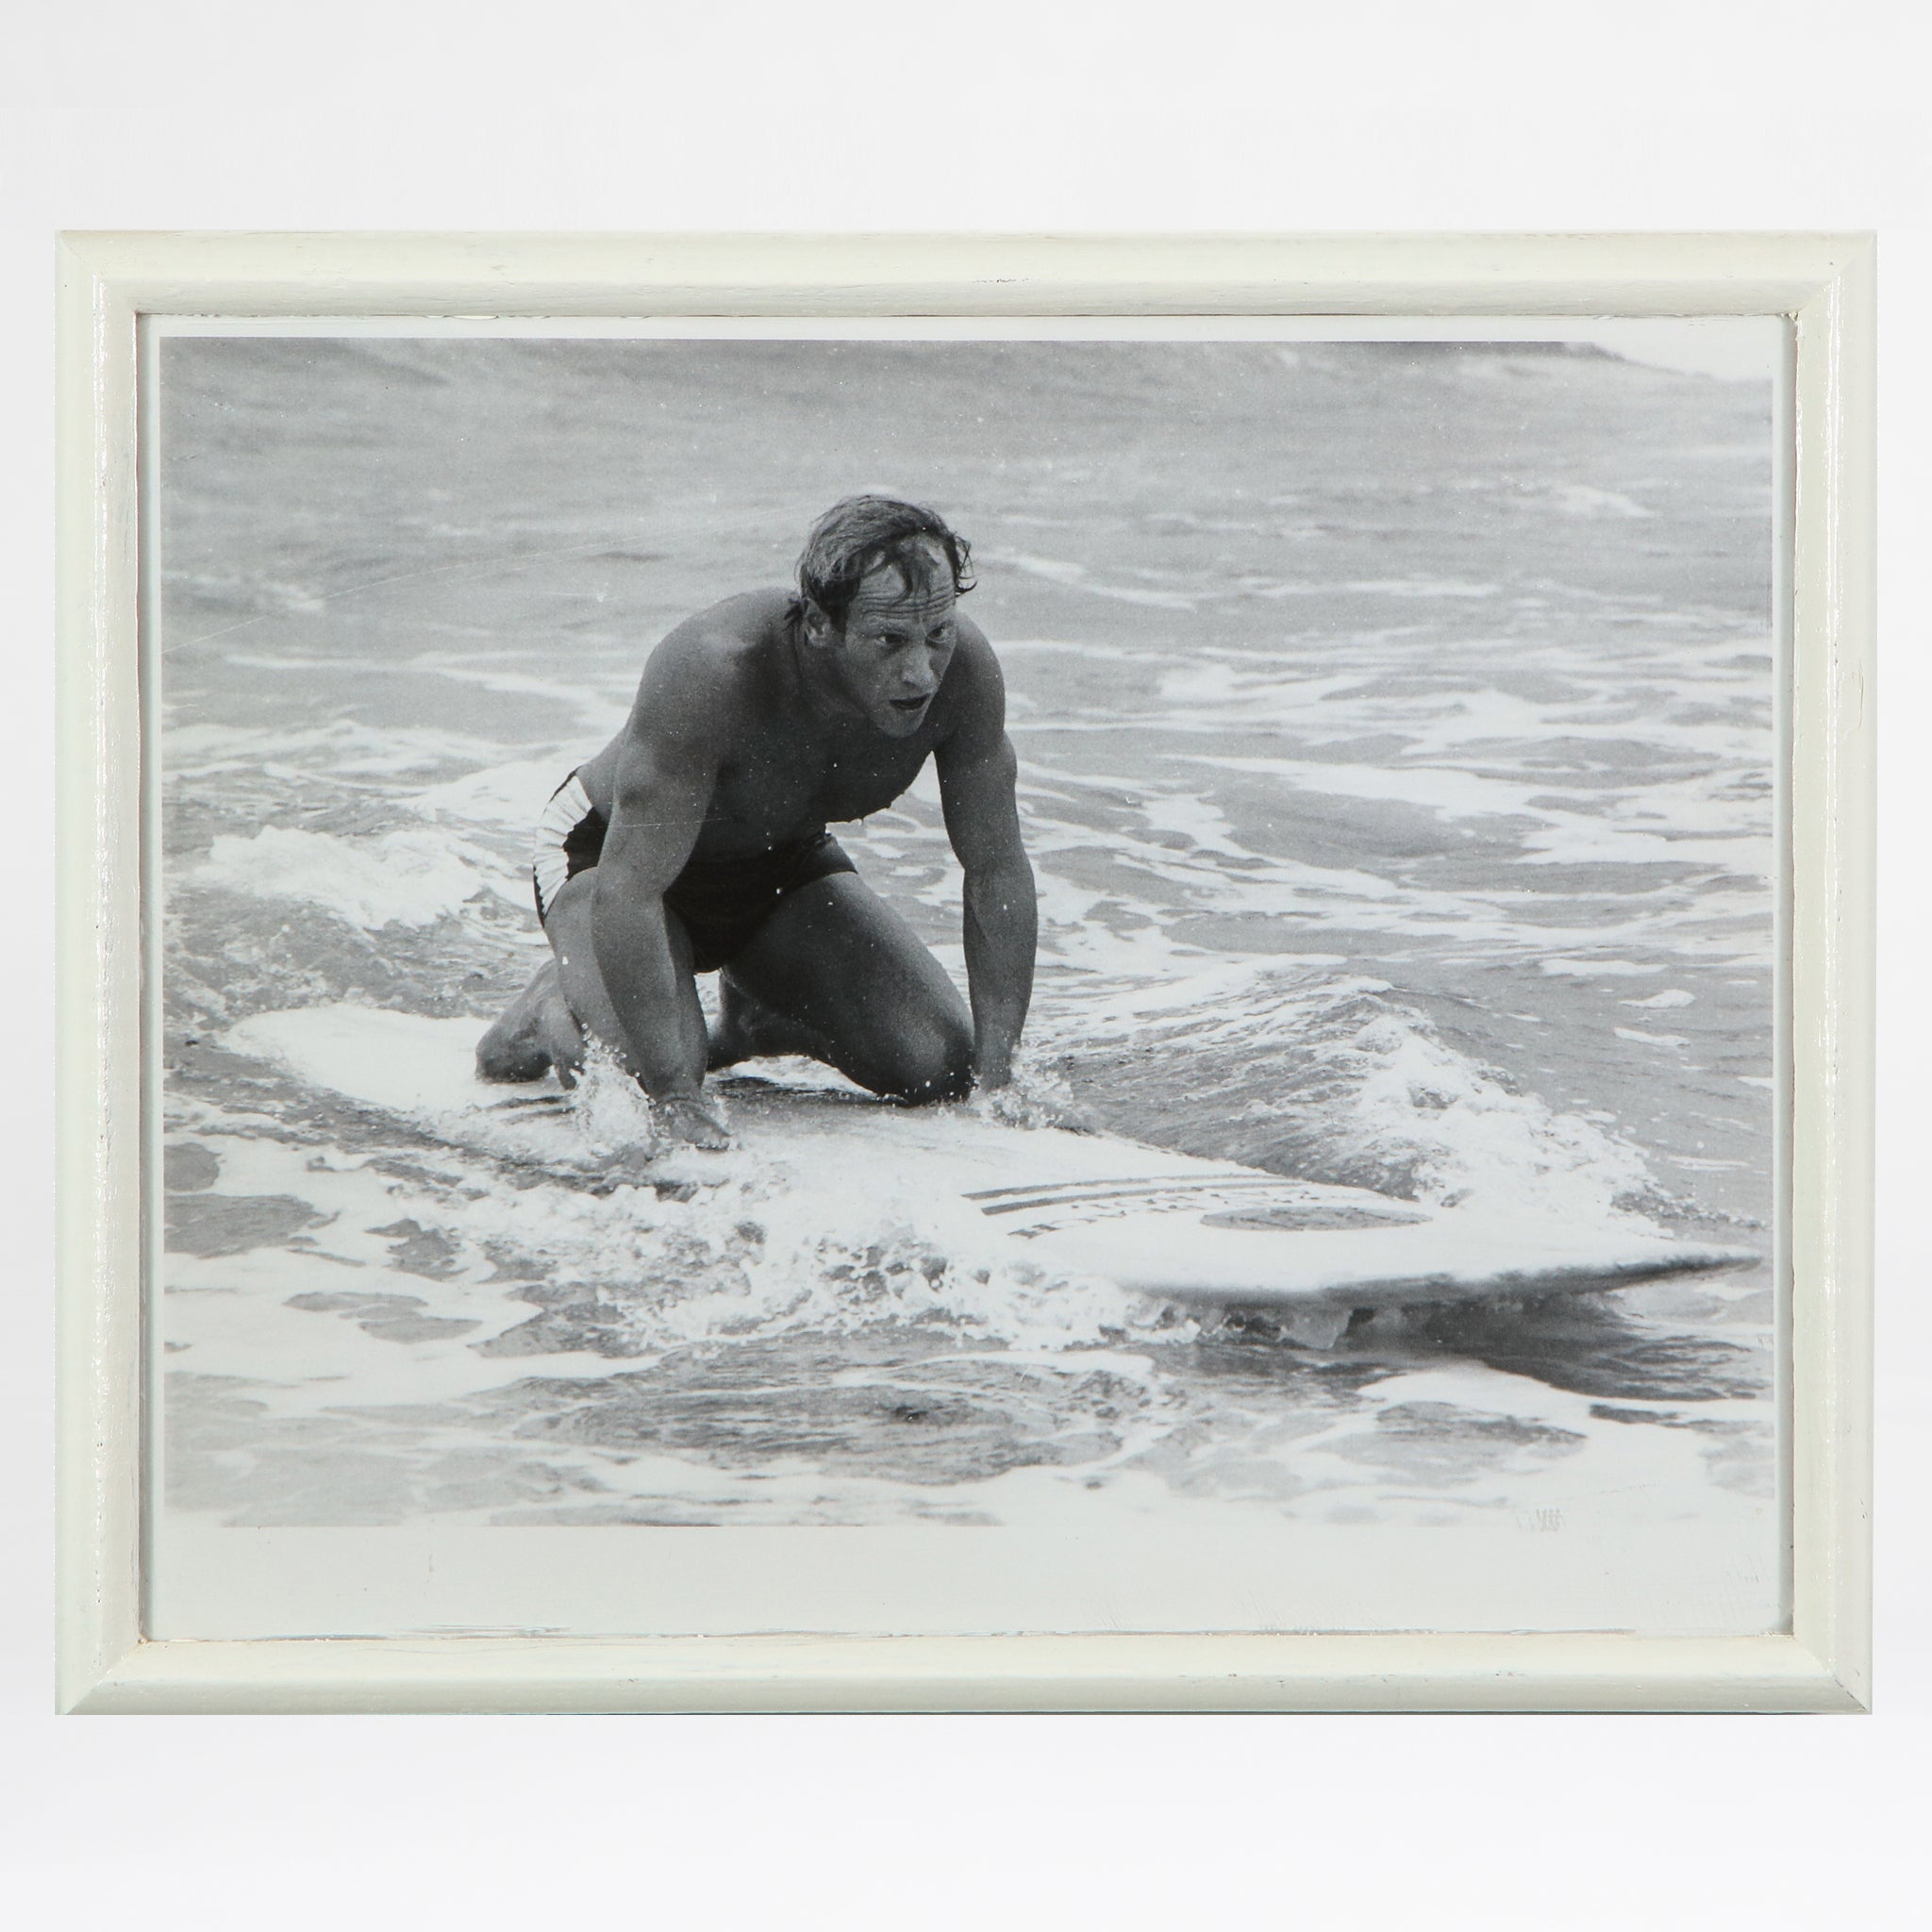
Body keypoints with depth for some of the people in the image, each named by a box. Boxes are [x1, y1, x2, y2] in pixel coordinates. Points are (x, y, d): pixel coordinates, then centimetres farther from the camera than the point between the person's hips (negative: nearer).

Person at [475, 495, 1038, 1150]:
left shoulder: (963, 666, -26)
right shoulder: (713, 671, -40)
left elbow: (997, 869, -15)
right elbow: (626, 891, -39)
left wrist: (994, 1077, -21)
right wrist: (678, 1100, -42)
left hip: (782, 863, 5)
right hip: (605, 848, -5)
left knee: (941, 1064, -10)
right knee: (653, 1074, -29)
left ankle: (751, 1017, 18)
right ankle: (557, 1006, 5)